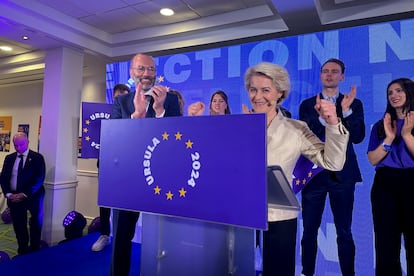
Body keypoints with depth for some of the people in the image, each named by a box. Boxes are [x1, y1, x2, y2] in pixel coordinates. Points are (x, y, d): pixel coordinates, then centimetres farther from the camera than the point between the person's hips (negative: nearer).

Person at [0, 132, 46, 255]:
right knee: (19, 226, 10)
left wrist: (25, 194, -17)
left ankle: (34, 252, 24)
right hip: (14, 198, 4)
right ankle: (22, 251, 26)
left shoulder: (37, 157, -6)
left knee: (35, 225, 8)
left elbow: (39, 179, -12)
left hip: (32, 198, -4)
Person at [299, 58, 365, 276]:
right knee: (309, 229, 7)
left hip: (342, 173, 0)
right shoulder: (307, 105, 6)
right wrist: (323, 116, -21)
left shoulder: (354, 104, 7)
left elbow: (358, 137, -4)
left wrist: (346, 110, -16)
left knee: (344, 231, 7)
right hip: (314, 172, 0)